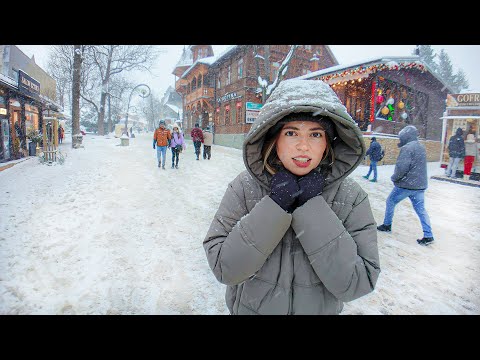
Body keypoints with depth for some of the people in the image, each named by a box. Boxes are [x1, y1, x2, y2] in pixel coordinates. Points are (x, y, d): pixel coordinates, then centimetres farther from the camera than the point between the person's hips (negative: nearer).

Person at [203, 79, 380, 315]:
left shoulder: (352, 197, -17)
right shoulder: (245, 187, -19)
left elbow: (356, 284, -21)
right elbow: (224, 269, -22)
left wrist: (312, 207, -28)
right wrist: (275, 204, -30)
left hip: (320, 309, 1)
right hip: (249, 308, 0)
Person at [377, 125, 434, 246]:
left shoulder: (407, 148, -17)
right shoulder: (421, 147, 12)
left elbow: (401, 167, -23)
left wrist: (394, 178, -8)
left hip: (406, 185, -8)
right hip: (420, 185, 8)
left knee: (390, 202, 12)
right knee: (421, 209, 11)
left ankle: (387, 225, 24)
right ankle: (428, 236, 11)